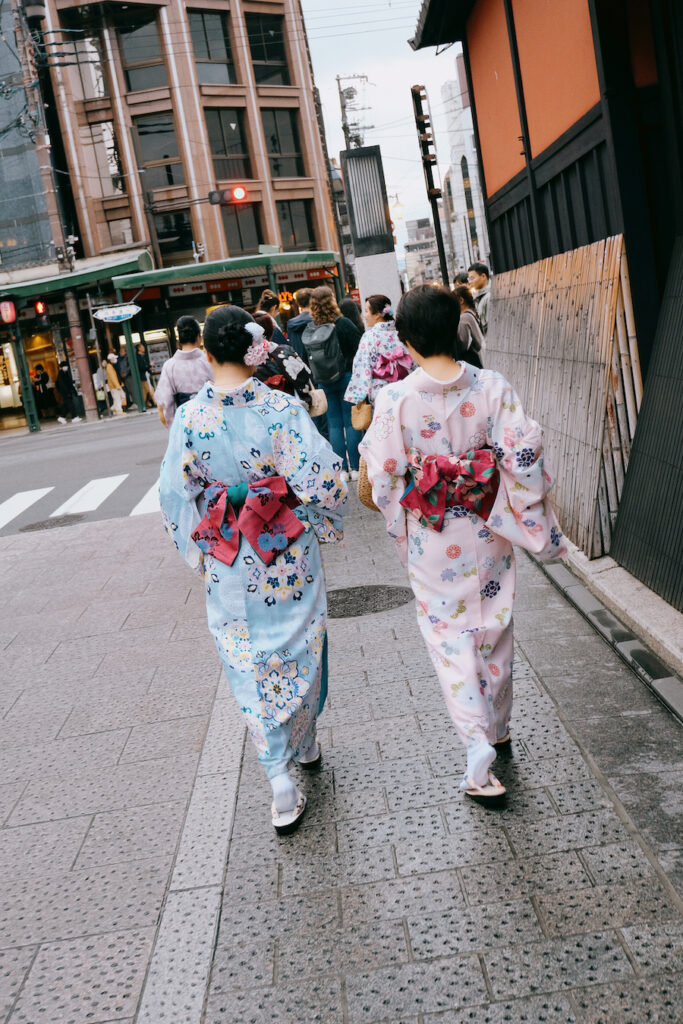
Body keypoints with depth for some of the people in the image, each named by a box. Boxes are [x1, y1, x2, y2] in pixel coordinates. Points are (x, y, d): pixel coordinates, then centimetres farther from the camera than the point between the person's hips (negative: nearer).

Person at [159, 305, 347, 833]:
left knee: (250, 667, 10)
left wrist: (197, 551, 10)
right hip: (290, 556, 0)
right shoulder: (282, 408, -14)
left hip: (230, 567, 0)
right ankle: (306, 746, 41)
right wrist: (324, 524, 3)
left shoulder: (189, 418, -11)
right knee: (299, 652, 21)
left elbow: (177, 495, -5)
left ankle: (281, 780, 6)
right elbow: (324, 477, -16)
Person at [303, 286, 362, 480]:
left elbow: (307, 358, 4)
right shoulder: (343, 324, -12)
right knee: (351, 422, 2)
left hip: (323, 382, 3)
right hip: (346, 377, -3)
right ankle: (355, 468, 3)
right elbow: (358, 350, -9)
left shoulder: (309, 330, -2)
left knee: (334, 424, 9)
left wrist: (316, 380, 14)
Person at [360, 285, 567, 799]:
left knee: (449, 636, 9)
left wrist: (403, 533, 6)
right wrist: (538, 525, 0)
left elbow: (384, 477, -11)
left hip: (432, 538, -2)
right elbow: (524, 455, -12)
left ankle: (477, 740, -2)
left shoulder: (395, 399, -15)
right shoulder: (493, 387, -11)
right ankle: (497, 730, 36)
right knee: (494, 628, 19)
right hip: (488, 532, 2)